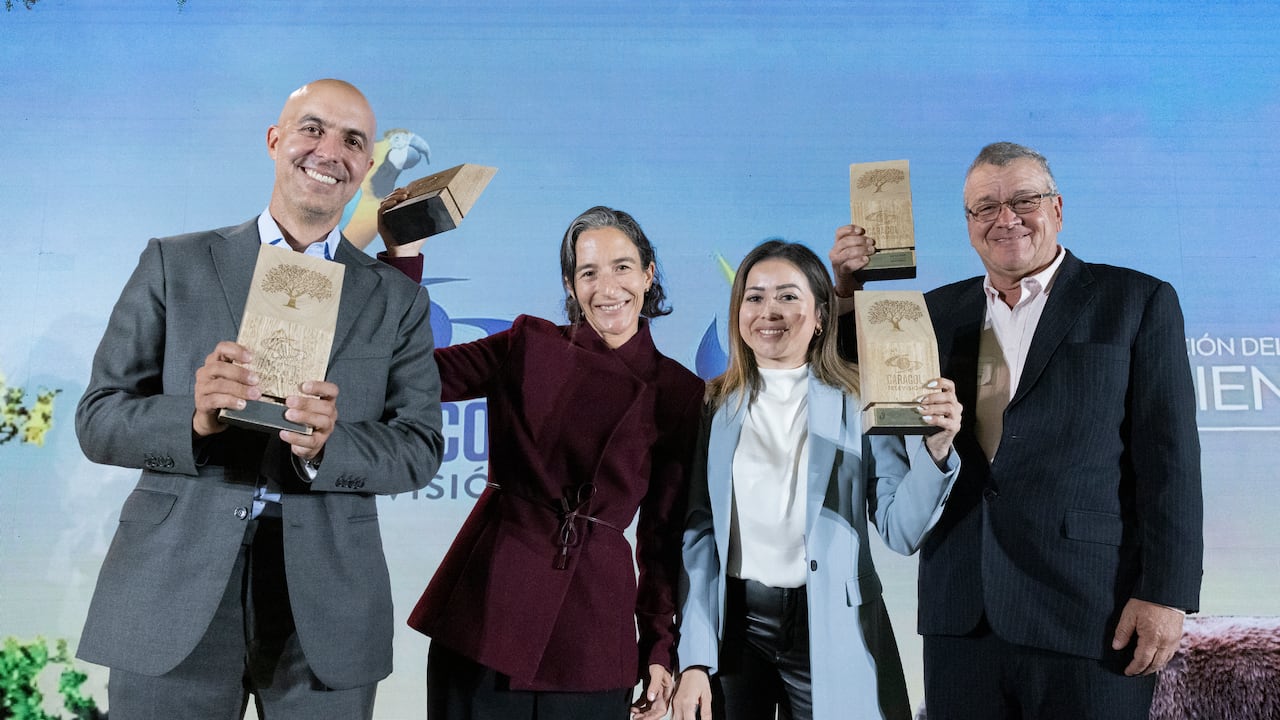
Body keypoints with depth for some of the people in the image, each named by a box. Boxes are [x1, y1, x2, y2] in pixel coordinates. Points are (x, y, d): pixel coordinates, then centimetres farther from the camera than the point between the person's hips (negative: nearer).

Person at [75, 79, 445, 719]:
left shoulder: (398, 300, 8)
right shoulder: (174, 264, 6)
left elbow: (419, 448, 1)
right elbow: (98, 418, 3)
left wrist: (326, 446, -18)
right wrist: (194, 418, -18)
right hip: (173, 595, 0)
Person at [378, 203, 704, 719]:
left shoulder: (679, 394, 3)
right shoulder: (529, 346, 3)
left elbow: (664, 532, 6)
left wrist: (662, 647, 4)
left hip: (591, 619, 0)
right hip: (488, 598, 0)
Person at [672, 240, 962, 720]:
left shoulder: (859, 401, -2)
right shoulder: (716, 405, 2)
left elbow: (902, 531, -7)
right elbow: (698, 534, -1)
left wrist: (935, 447, -23)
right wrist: (695, 662, -7)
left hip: (831, 630, -1)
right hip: (734, 624, 1)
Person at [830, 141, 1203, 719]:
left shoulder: (1138, 302, 2)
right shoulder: (939, 312, 12)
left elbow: (1168, 457, -3)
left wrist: (1165, 595, -10)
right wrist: (848, 288, 4)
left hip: (1090, 615, -3)